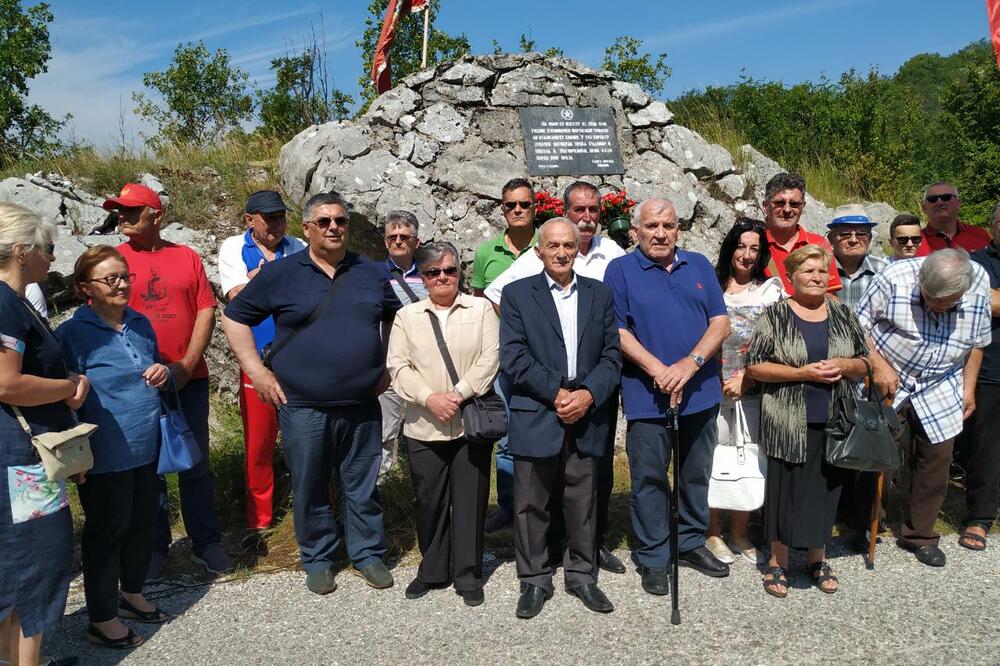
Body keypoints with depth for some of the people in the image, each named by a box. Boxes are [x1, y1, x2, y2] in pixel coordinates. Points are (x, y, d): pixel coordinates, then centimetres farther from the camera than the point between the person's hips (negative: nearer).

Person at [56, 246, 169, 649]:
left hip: (147, 449, 6)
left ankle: (132, 594, 39)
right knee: (106, 532, 6)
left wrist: (162, 373, -2)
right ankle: (102, 619, 22)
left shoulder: (141, 324, 7)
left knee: (142, 523, 18)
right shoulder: (73, 334, -12)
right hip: (107, 458, -6)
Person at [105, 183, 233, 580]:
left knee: (196, 465, 8)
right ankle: (155, 547, 22)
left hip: (189, 378, 1)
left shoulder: (187, 257, 5)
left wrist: (186, 365, -9)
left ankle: (206, 543, 20)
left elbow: (206, 310, 1)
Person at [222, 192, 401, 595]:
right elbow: (234, 317, 4)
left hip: (362, 406, 2)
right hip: (303, 407, -1)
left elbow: (396, 317, 22)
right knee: (310, 488, 10)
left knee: (363, 486, 11)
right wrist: (256, 370, -2)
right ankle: (317, 559, 28)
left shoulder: (371, 274, 7)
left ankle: (368, 554, 28)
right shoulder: (281, 274, -1)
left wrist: (388, 365, 13)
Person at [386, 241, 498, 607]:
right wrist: (429, 398, -13)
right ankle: (432, 570, 27)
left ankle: (468, 575, 19)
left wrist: (458, 394, -14)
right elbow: (398, 365, 1)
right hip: (424, 426, 1)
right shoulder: (407, 316, 9)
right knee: (429, 500, 9)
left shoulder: (481, 309, 5)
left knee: (470, 501, 5)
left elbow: (490, 358, -4)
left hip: (471, 423, -1)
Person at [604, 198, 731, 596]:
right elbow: (618, 332, -7)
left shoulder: (699, 266, 10)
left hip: (701, 392, 4)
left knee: (697, 474, 16)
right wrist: (659, 371, -18)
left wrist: (689, 365, -13)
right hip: (647, 396, -4)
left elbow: (720, 322, 3)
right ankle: (652, 557, 18)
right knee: (649, 478, 5)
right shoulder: (621, 271, -1)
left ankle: (692, 543, 33)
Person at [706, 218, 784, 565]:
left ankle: (739, 533, 23)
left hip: (754, 389, 1)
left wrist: (747, 376, -9)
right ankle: (712, 534, 17)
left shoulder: (772, 289, 6)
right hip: (713, 386, -1)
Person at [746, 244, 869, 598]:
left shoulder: (843, 314, 7)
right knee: (785, 490, 4)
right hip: (788, 425, -3)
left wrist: (844, 365, -11)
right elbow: (754, 366, -9)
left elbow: (864, 364, 12)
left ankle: (817, 557, 30)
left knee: (825, 489, 12)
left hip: (833, 423, 4)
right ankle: (778, 561, 20)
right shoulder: (776, 315, -5)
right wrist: (802, 373, -17)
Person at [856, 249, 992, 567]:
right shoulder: (894, 278, -23)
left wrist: (968, 388, 6)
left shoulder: (979, 283, -11)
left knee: (937, 458, 6)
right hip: (887, 383, -3)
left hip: (940, 390, 3)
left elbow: (977, 342, 5)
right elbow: (859, 324, -12)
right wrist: (879, 366, -20)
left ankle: (920, 534, 24)